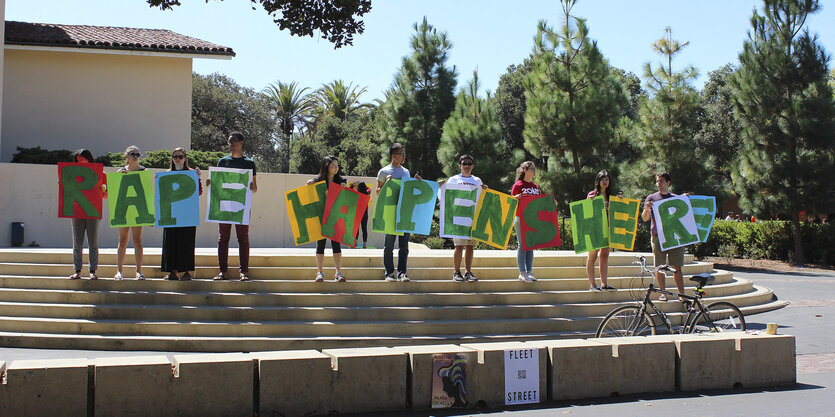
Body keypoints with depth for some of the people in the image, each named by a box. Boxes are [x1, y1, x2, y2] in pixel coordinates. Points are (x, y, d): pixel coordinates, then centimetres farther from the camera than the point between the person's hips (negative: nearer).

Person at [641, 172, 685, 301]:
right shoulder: (651, 198, 10)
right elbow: (645, 218, 4)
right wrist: (646, 209, -17)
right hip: (658, 236, -1)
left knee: (677, 267, -2)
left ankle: (682, 294, 0)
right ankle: (663, 292, 9)